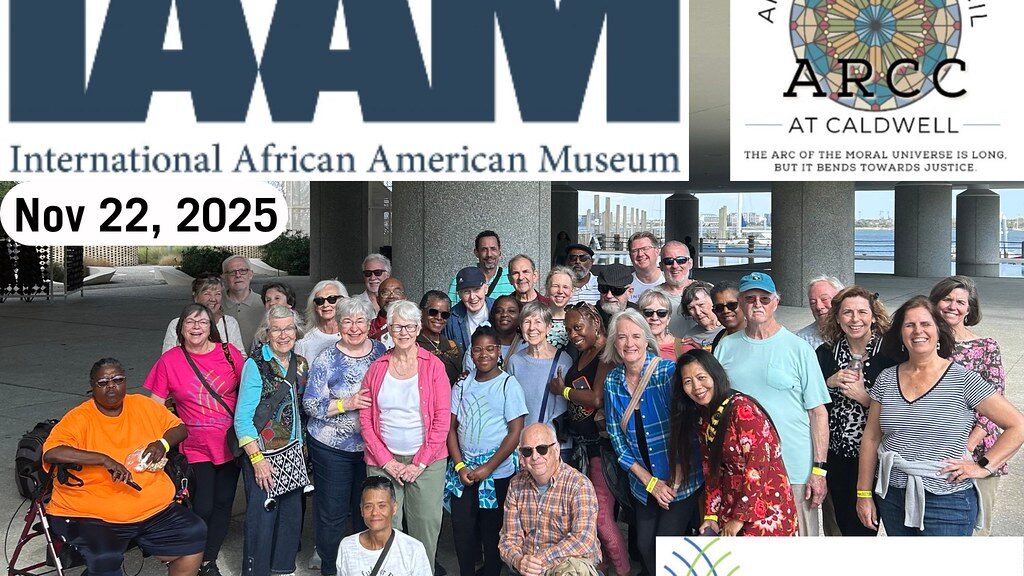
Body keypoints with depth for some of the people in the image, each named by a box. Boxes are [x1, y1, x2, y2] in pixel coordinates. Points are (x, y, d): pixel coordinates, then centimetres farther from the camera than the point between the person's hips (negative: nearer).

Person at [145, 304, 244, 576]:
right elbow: (155, 406, 0)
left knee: (223, 504, 10)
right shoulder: (169, 361, -5)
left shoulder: (229, 353, -4)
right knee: (202, 508, -1)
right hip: (196, 449, -2)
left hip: (230, 445, 2)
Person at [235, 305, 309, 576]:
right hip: (263, 454, -6)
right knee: (262, 517, -1)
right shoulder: (255, 365, -11)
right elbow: (242, 419, -13)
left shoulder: (301, 365, 7)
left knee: (292, 514, 12)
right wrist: (257, 459, -18)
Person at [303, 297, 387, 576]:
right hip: (332, 447, -3)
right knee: (332, 513, 6)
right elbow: (310, 404, -11)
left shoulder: (382, 352, 0)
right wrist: (347, 404, -22)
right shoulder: (326, 360, -10)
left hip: (371, 446, 3)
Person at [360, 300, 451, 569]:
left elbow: (442, 420, -3)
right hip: (383, 461, 1)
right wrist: (387, 461, -4)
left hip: (426, 461, -1)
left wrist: (419, 463, -7)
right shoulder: (377, 367, 7)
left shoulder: (433, 366, 0)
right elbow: (366, 419, 5)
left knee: (426, 524, 1)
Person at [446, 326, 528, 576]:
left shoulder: (509, 384, -5)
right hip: (463, 470, 3)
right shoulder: (462, 385, 7)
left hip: (498, 473, -3)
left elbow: (515, 433, -8)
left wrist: (488, 468, -12)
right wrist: (460, 466, -6)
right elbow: (451, 427, 6)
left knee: (492, 531, 6)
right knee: (462, 529, 6)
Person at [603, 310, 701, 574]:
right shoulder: (612, 381, -1)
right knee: (645, 547, 11)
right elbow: (616, 436, 2)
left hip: (682, 481, -4)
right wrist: (650, 481, -5)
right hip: (643, 485, 4)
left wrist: (675, 480, -14)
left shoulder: (668, 371, -15)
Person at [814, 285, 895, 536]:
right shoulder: (825, 353, 2)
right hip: (836, 453, 4)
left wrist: (864, 397, -17)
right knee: (842, 521, 15)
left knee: (861, 523, -1)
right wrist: (830, 383, -12)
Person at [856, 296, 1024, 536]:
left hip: (947, 504, -3)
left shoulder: (963, 379, -6)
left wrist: (983, 466, -10)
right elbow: (871, 439, 7)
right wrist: (864, 494, 5)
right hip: (892, 498, 4)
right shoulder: (886, 380, 4)